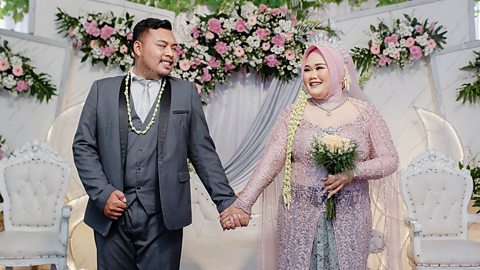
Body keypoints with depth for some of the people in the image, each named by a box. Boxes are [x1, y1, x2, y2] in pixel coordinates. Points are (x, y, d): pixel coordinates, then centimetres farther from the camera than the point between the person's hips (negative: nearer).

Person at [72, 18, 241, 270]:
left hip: (164, 218, 0)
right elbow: (83, 146, 6)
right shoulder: (102, 89, 7)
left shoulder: (186, 93, 6)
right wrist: (102, 193, -6)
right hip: (112, 216, 1)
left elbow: (203, 152, 4)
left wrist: (227, 202, -1)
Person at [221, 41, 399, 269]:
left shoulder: (365, 112, -1)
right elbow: (269, 163, -9)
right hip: (300, 218, 0)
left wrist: (353, 172, -16)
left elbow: (390, 160, 1)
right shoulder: (293, 115, -1)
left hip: (349, 219, 0)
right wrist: (243, 204, -20)